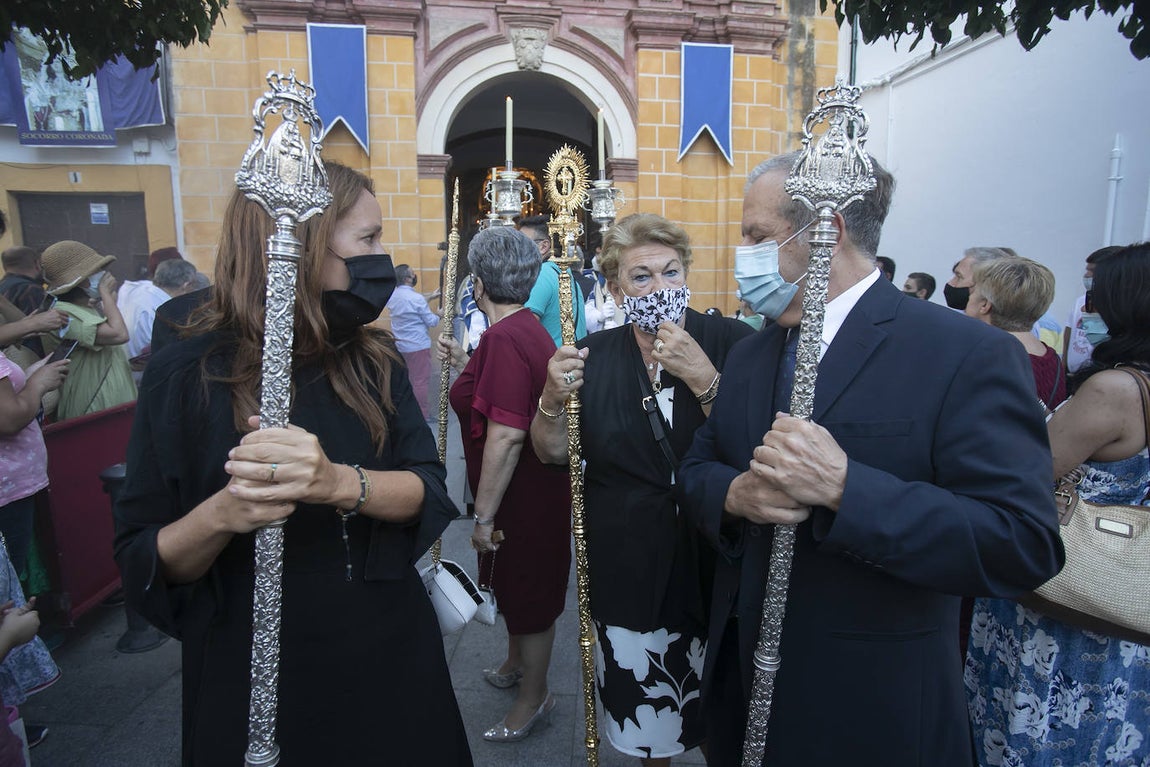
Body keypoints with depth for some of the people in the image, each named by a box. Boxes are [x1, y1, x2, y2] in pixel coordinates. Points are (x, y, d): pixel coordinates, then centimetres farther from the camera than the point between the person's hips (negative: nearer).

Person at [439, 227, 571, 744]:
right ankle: (515, 664, 50)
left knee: (526, 592, 10)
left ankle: (534, 697, 32)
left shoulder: (504, 338, -26)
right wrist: (467, 363, 24)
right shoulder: (527, 328, 4)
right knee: (515, 586, 27)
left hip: (523, 497, -10)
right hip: (536, 486, 10)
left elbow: (506, 435, -30)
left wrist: (485, 515, -23)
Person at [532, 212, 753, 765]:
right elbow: (553, 453, 3)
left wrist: (702, 377, -26)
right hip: (628, 567, 2)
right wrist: (553, 398, -16)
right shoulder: (594, 356, -1)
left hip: (712, 559, -1)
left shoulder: (729, 341, -8)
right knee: (644, 706, 17)